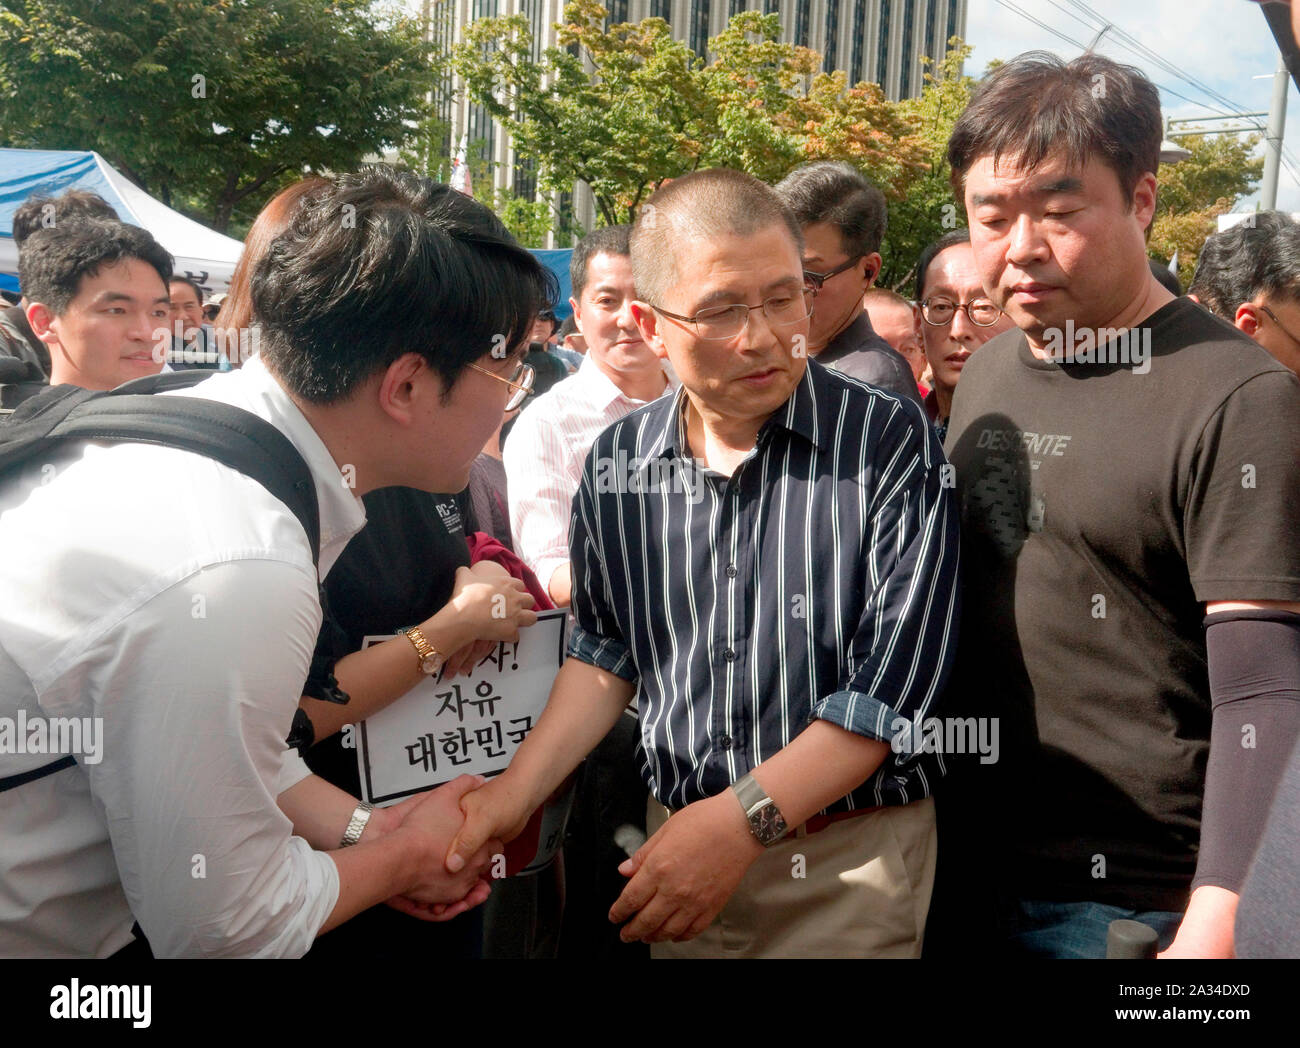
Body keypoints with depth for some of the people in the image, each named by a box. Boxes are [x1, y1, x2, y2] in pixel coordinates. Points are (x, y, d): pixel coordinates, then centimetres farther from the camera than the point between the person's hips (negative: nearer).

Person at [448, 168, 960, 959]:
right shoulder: (618, 461, -1)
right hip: (681, 835, 4)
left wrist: (742, 820, -22)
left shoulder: (892, 446, -15)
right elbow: (608, 652, 8)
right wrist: (517, 792, -3)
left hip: (851, 861, -3)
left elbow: (894, 679, -18)